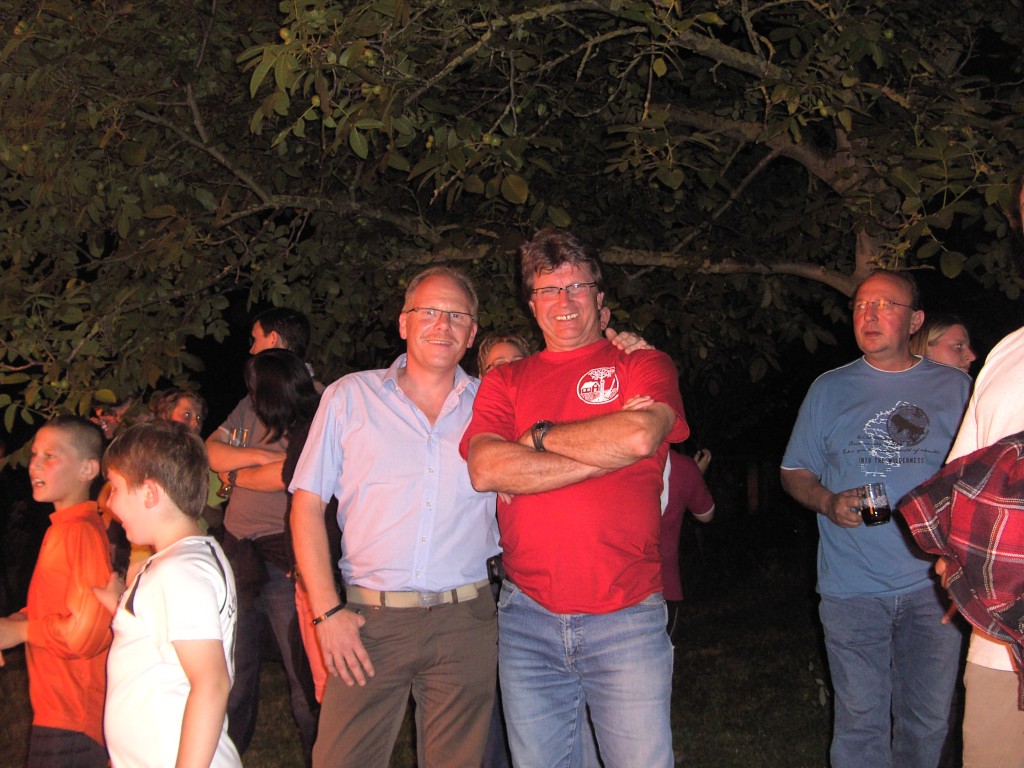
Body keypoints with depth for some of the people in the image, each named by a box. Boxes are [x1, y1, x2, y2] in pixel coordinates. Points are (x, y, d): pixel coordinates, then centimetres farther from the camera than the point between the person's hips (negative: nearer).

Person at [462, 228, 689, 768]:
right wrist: (604, 447, -11)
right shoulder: (504, 382, 12)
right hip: (527, 617, 2)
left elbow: (639, 436, -17)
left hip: (626, 619, -2)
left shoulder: (644, 366, 6)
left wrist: (538, 437, -4)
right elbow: (485, 468, -7)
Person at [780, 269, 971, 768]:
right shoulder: (830, 389, 9)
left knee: (928, 718, 8)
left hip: (933, 584, 1)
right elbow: (794, 473, 12)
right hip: (853, 588, 0)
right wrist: (828, 502, -8)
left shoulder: (955, 388, 8)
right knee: (860, 718, 2)